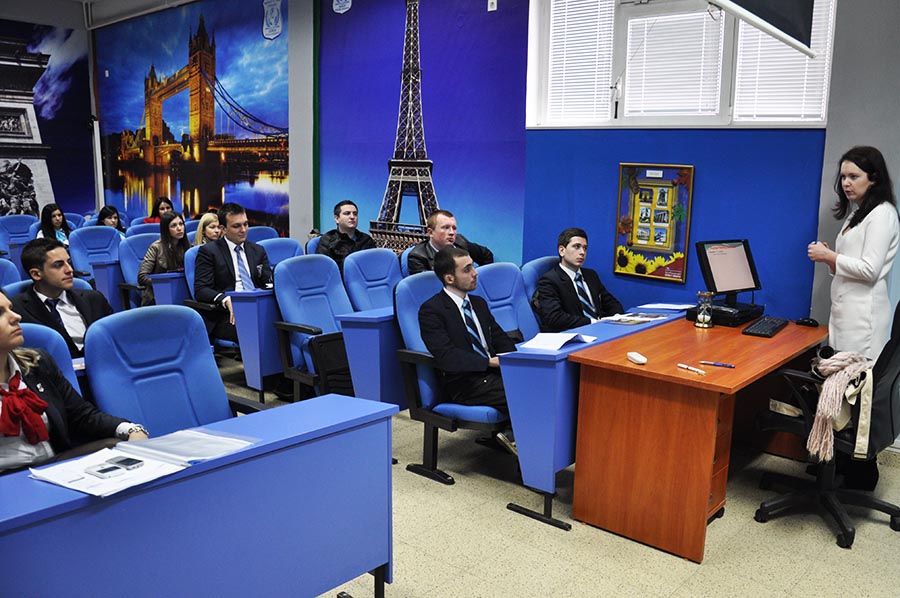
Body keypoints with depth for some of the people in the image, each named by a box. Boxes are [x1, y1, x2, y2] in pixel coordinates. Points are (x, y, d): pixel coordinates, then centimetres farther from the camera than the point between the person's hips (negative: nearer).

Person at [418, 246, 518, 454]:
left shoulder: (479, 303, 20)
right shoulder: (431, 310, -5)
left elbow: (501, 339, 20)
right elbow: (446, 356, -17)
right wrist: (490, 361, -21)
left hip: (493, 374, 8)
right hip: (463, 385, -7)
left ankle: (513, 435, -9)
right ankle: (516, 437, -6)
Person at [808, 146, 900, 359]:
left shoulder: (882, 214, -8)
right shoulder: (857, 214, 18)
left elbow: (869, 270, -16)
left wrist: (828, 256, -8)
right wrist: (827, 256, 3)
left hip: (863, 311, -8)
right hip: (844, 308, 8)